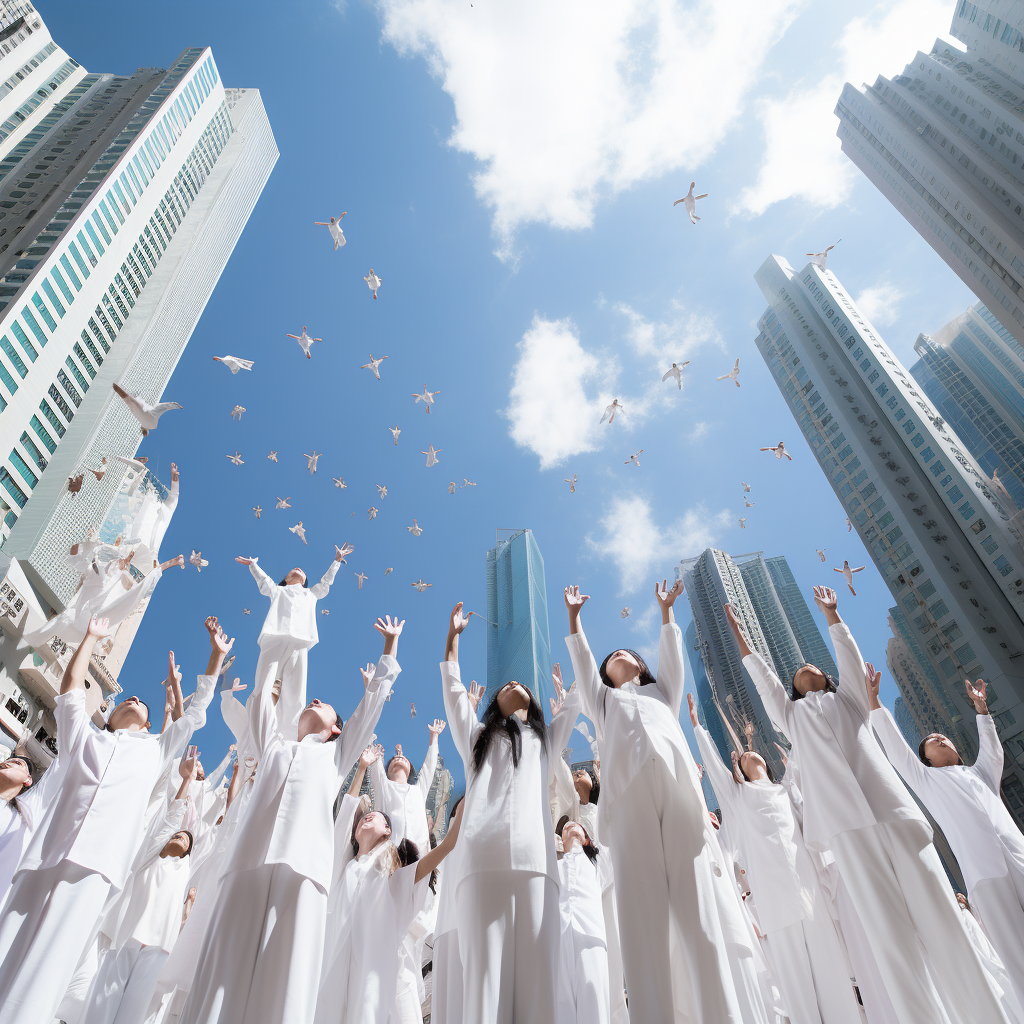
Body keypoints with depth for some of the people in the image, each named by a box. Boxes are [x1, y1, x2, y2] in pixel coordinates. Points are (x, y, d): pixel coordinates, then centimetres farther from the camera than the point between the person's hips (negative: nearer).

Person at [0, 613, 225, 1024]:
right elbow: (71, 687, 23)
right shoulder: (84, 737, 27)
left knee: (43, 974, -11)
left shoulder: (156, 749, 26)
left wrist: (216, 654, 23)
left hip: (97, 864, -1)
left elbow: (196, 711, 25)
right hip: (46, 853, 1)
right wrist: (92, 637, 23)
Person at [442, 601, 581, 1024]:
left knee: (537, 977, -11)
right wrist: (453, 634, 32)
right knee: (485, 973, -14)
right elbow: (453, 689, 29)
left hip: (536, 858, 1)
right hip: (484, 857, -1)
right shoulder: (478, 737, 32)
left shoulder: (546, 740, 34)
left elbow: (578, 693, 36)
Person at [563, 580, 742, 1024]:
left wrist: (665, 608, 40)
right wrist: (574, 614, 33)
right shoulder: (604, 700, 37)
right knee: (642, 906, -14)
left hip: (678, 779, 1)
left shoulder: (663, 692, 40)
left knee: (696, 904, -12)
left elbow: (672, 654, 36)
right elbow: (582, 661, 32)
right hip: (628, 784, -1)